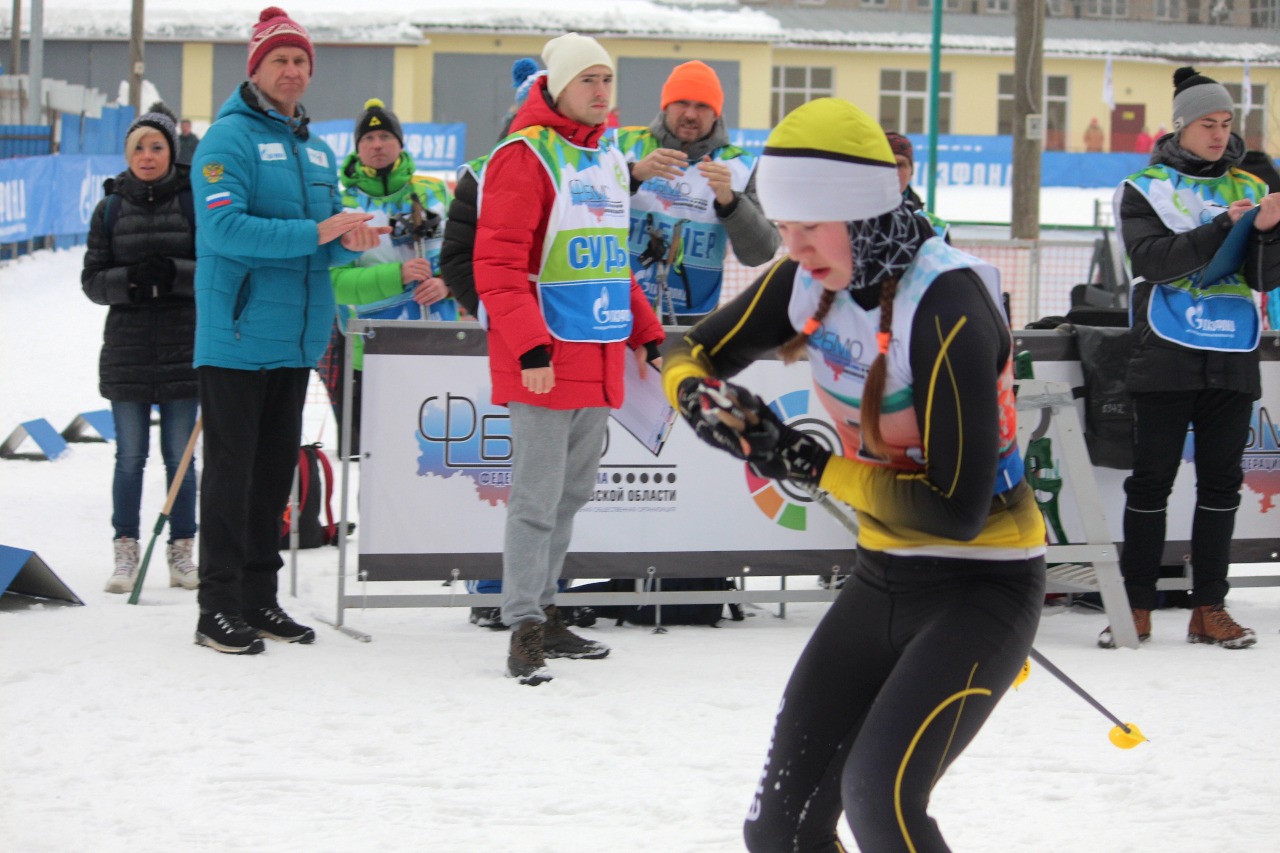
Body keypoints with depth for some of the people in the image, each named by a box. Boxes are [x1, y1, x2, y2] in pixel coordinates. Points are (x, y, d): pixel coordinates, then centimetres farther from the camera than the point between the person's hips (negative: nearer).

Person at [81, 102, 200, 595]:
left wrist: (175, 273, -17)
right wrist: (130, 280, -14)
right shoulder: (111, 208, 6)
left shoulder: (194, 203, 2)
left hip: (182, 347, -1)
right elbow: (92, 280, 5)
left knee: (180, 456, 3)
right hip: (127, 348, 1)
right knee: (130, 456, 4)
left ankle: (182, 552, 12)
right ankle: (126, 553, 10)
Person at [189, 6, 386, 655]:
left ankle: (259, 596, 19)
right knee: (231, 468, -4)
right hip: (236, 334, -7)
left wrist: (350, 241, -7)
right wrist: (317, 233, -24)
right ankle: (219, 607, -1)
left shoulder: (317, 151, 16)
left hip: (296, 339, 7)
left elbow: (328, 245, 17)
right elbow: (224, 229, -21)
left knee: (276, 469, 11)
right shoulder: (230, 138, -8)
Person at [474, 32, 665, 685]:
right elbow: (497, 263, -16)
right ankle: (525, 629, -2)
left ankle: (542, 611, 24)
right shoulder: (526, 156, -11)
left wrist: (645, 333, 21)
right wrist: (530, 347, -23)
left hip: (599, 359, 8)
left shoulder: (607, 157, 15)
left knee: (571, 493, 14)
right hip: (543, 361, -8)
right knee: (537, 497, -6)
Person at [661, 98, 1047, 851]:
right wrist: (703, 395, -14)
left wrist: (817, 471, -23)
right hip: (883, 579, 7)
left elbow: (957, 510, -27)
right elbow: (691, 356, 9)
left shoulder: (947, 308, -25)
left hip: (982, 584, -7)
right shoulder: (813, 281, -4)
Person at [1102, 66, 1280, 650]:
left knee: (1221, 485, 5)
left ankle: (1209, 608, 10)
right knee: (1151, 482, 0)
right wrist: (1223, 226, -22)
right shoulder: (1143, 189, 3)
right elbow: (1153, 260, -14)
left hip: (1232, 360, 3)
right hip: (1167, 357, -3)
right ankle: (1137, 607, 6)